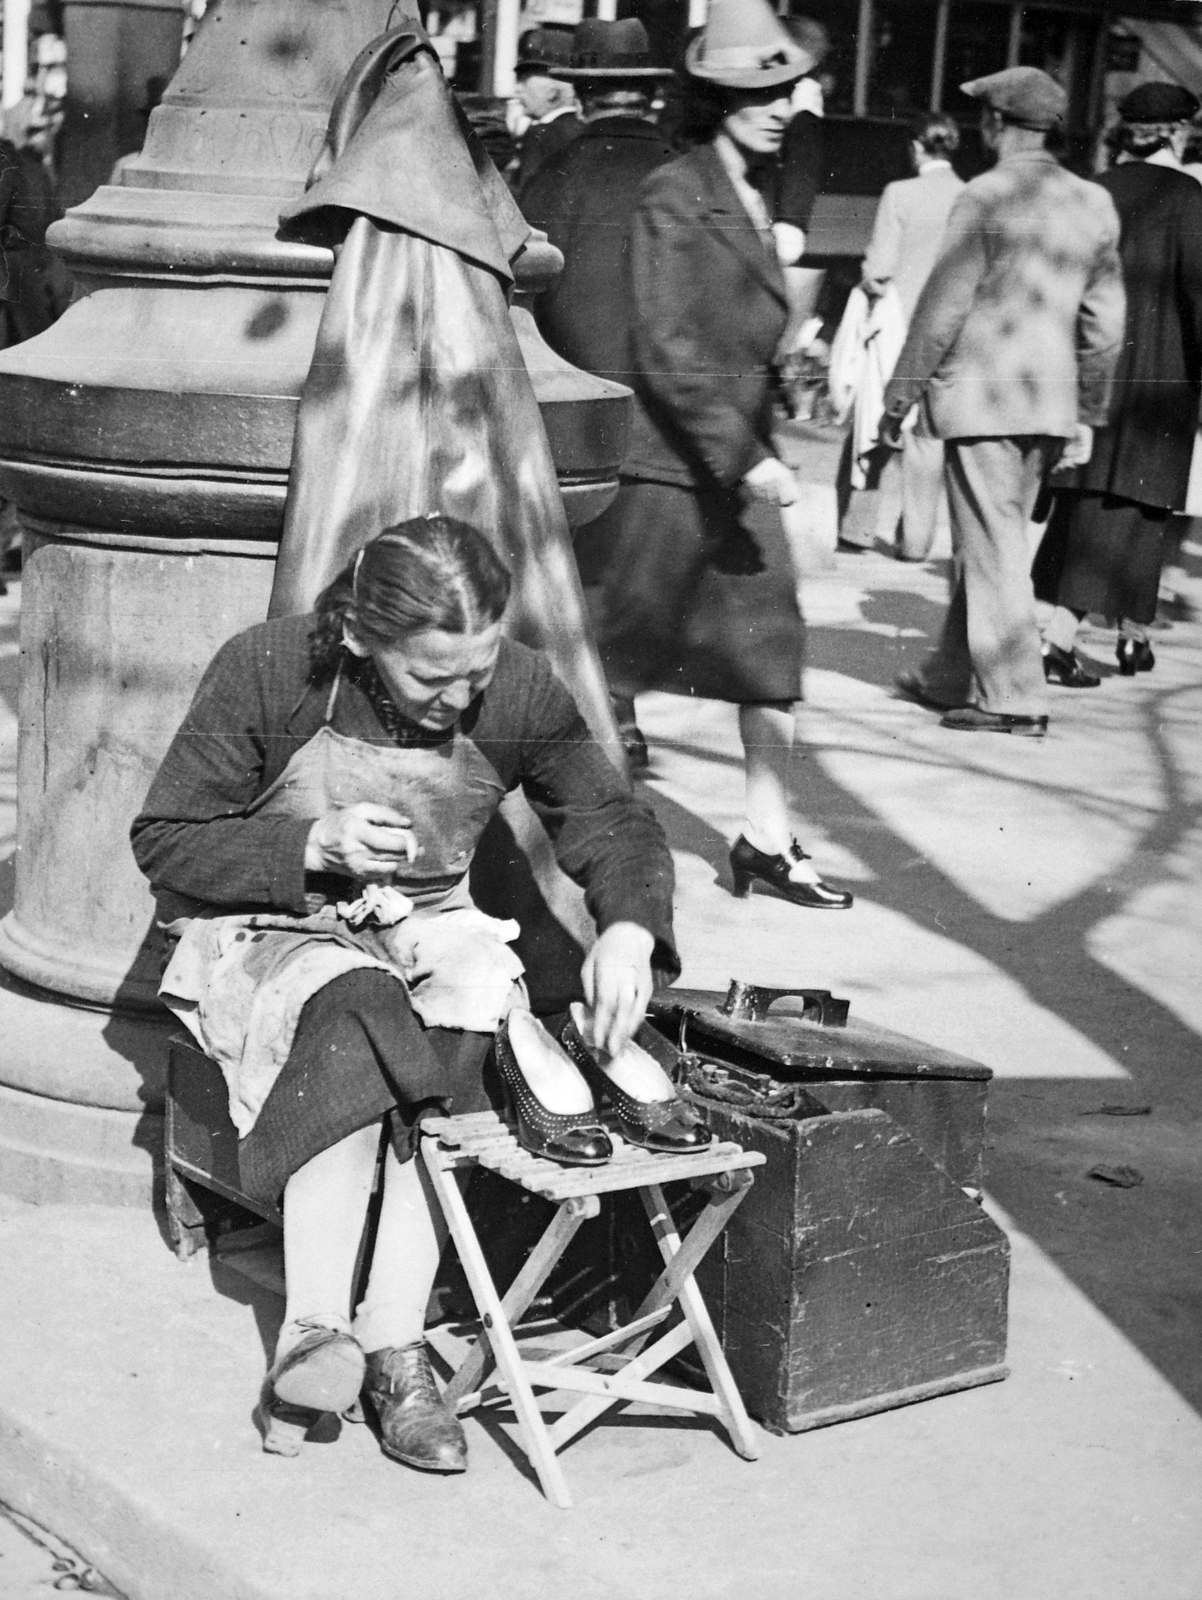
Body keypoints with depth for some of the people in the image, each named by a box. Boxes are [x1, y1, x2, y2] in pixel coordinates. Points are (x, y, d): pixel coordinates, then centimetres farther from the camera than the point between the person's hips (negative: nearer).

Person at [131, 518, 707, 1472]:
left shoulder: (518, 689, -9)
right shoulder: (266, 672, -17)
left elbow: (611, 820, 0)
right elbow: (164, 844, -9)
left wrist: (629, 928, -21)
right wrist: (314, 848, -24)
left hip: (426, 927, 3)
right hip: (268, 930, -3)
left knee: (470, 998, -32)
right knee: (353, 1012, -37)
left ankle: (393, 1339, -30)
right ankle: (316, 1330, -36)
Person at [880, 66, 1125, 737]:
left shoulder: (986, 197, -10)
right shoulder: (1095, 203, 8)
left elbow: (943, 307, -11)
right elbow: (1106, 320, 11)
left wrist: (900, 395, -3)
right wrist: (1087, 413, 18)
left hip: (981, 390, -6)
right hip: (1051, 398, 7)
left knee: (994, 549, -2)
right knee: (996, 544, 16)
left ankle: (1014, 699, -2)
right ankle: (952, 677, 27)